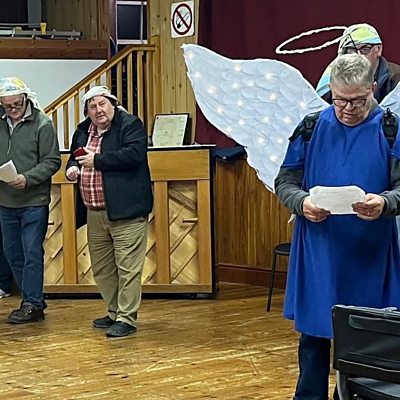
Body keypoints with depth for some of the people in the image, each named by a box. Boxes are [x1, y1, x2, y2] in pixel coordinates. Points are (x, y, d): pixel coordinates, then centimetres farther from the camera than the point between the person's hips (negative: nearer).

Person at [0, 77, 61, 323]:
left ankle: (32, 305, 5)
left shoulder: (42, 124, -8)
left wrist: (28, 178, -22)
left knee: (32, 254, -2)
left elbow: (52, 162, -10)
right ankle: (33, 299, 25)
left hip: (34, 202, -6)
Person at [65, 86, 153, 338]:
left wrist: (97, 160, -17)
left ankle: (127, 318, 0)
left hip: (125, 212, -8)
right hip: (95, 214, 8)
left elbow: (134, 154, -22)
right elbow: (75, 156, 30)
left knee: (128, 267, -6)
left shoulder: (130, 125, -7)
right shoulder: (83, 131, 16)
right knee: (102, 268, 14)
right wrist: (72, 167, 6)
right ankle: (115, 312, 27)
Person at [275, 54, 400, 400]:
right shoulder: (311, 127, 2)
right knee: (313, 335, 9)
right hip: (317, 255, 1)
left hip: (370, 258, -1)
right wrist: (301, 202, -17)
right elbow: (284, 182, 5)